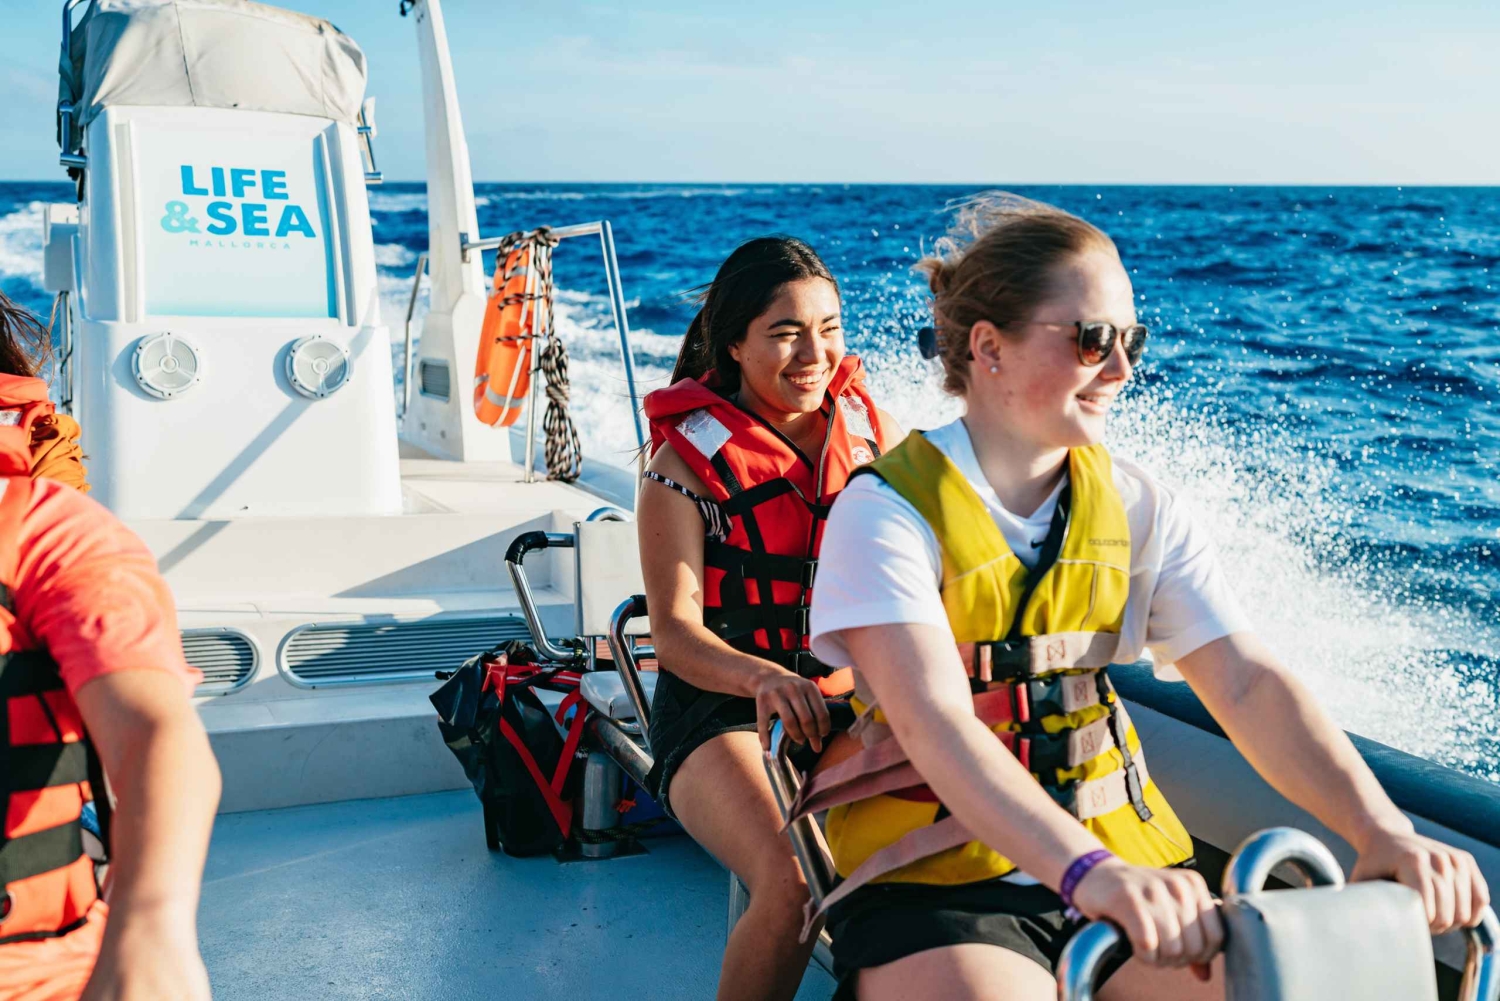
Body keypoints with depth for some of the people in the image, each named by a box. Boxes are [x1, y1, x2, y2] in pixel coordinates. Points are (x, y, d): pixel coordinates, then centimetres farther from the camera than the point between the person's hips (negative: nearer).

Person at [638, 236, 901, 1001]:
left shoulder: (871, 428, 6)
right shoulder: (686, 461, -7)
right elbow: (674, 631, -14)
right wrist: (766, 679, -35)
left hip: (850, 695, 4)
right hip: (721, 705, -4)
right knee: (795, 888, -30)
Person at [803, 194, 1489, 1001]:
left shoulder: (1137, 508, 5)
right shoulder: (888, 511, -11)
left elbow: (1247, 683, -6)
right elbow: (933, 722, -24)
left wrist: (1381, 830, -22)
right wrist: (1085, 869, -39)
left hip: (1119, 852, 5)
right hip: (935, 878, -4)